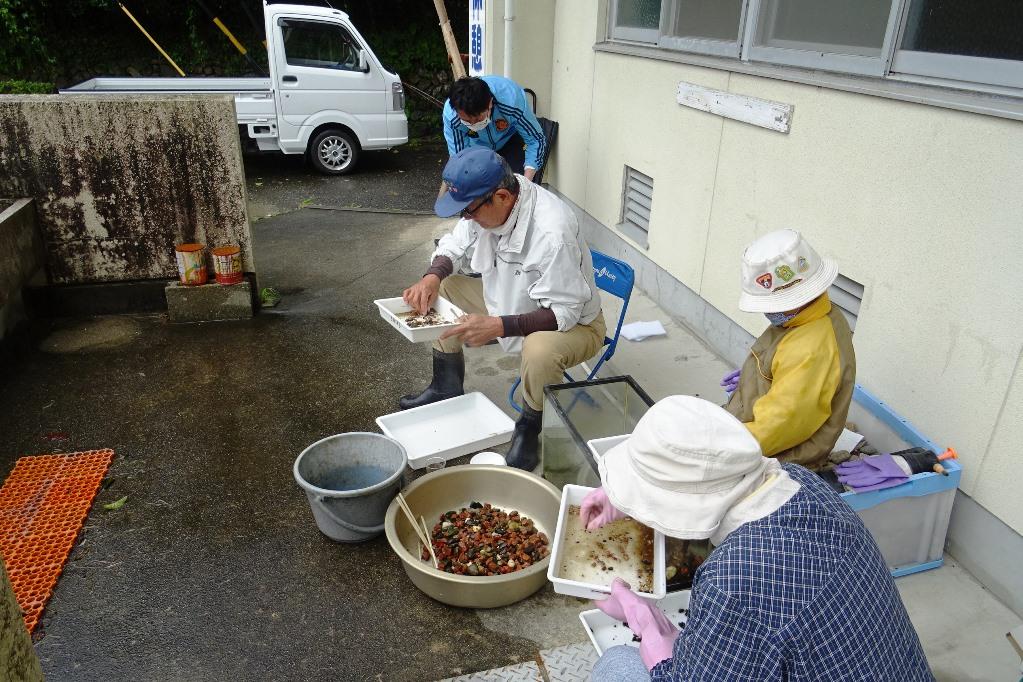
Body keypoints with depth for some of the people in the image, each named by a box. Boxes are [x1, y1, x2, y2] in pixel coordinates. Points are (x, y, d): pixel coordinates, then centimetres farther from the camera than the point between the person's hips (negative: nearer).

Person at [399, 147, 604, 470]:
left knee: (539, 350, -40)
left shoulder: (552, 233, -37)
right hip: (509, 302, 8)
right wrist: (432, 277, -17)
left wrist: (497, 326, -40)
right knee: (442, 289, 3)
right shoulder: (484, 201, -14)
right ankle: (447, 388, 18)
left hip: (575, 323, -7)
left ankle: (529, 429, -9)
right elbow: (455, 244, 3)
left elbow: (564, 313, -32)